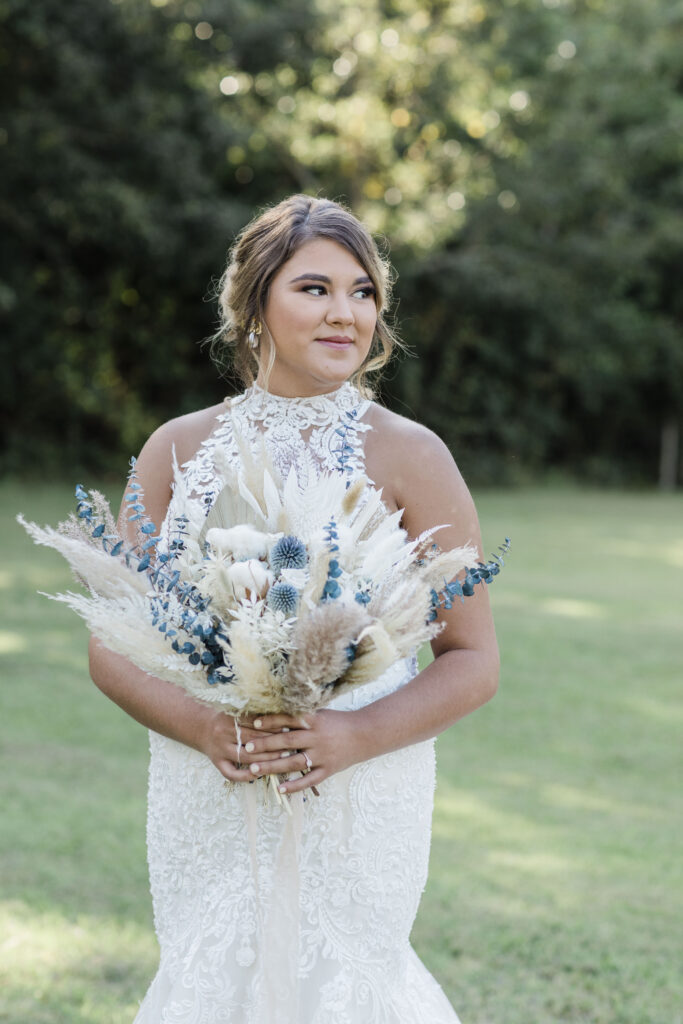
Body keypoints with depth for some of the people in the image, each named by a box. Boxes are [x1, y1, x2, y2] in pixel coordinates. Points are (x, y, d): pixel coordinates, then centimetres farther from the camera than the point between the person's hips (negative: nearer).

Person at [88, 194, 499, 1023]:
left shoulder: (408, 456, -3)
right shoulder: (178, 449, 5)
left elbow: (473, 661, -1)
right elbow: (112, 648, 7)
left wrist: (353, 736, -17)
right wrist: (200, 726, -12)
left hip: (358, 806, -2)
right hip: (208, 803, 2)